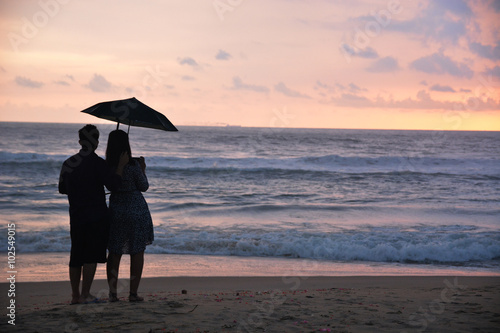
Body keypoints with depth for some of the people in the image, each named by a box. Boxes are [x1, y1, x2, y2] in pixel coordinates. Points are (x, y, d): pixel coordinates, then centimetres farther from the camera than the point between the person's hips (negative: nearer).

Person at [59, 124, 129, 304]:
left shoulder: (68, 163, 7)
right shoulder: (96, 163, -12)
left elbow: (62, 189, 17)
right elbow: (113, 184, -17)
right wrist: (121, 165, -6)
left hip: (76, 217, 6)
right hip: (96, 217, -6)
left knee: (76, 256, 13)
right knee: (92, 256, -2)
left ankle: (75, 295, 18)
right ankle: (85, 295, -3)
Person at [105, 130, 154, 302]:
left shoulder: (106, 165, -4)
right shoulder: (132, 165, -15)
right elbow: (144, 187, -6)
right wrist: (142, 169, 8)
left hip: (115, 209, 3)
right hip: (136, 209, -3)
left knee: (114, 252, 11)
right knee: (137, 252, 6)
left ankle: (112, 292, 9)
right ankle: (133, 293, 5)